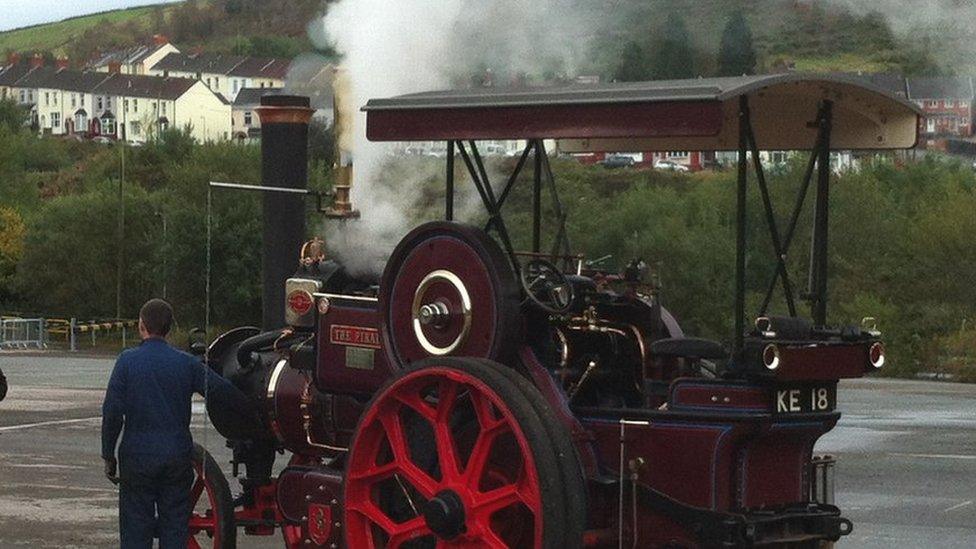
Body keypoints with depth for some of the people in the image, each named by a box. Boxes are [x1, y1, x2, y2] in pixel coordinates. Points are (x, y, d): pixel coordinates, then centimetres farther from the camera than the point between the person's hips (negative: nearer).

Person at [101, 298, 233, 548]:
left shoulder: (128, 361, -5)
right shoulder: (187, 363, 0)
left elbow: (112, 412, -7)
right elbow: (223, 390, -4)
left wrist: (108, 456, 0)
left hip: (137, 456, -2)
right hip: (178, 457, 2)